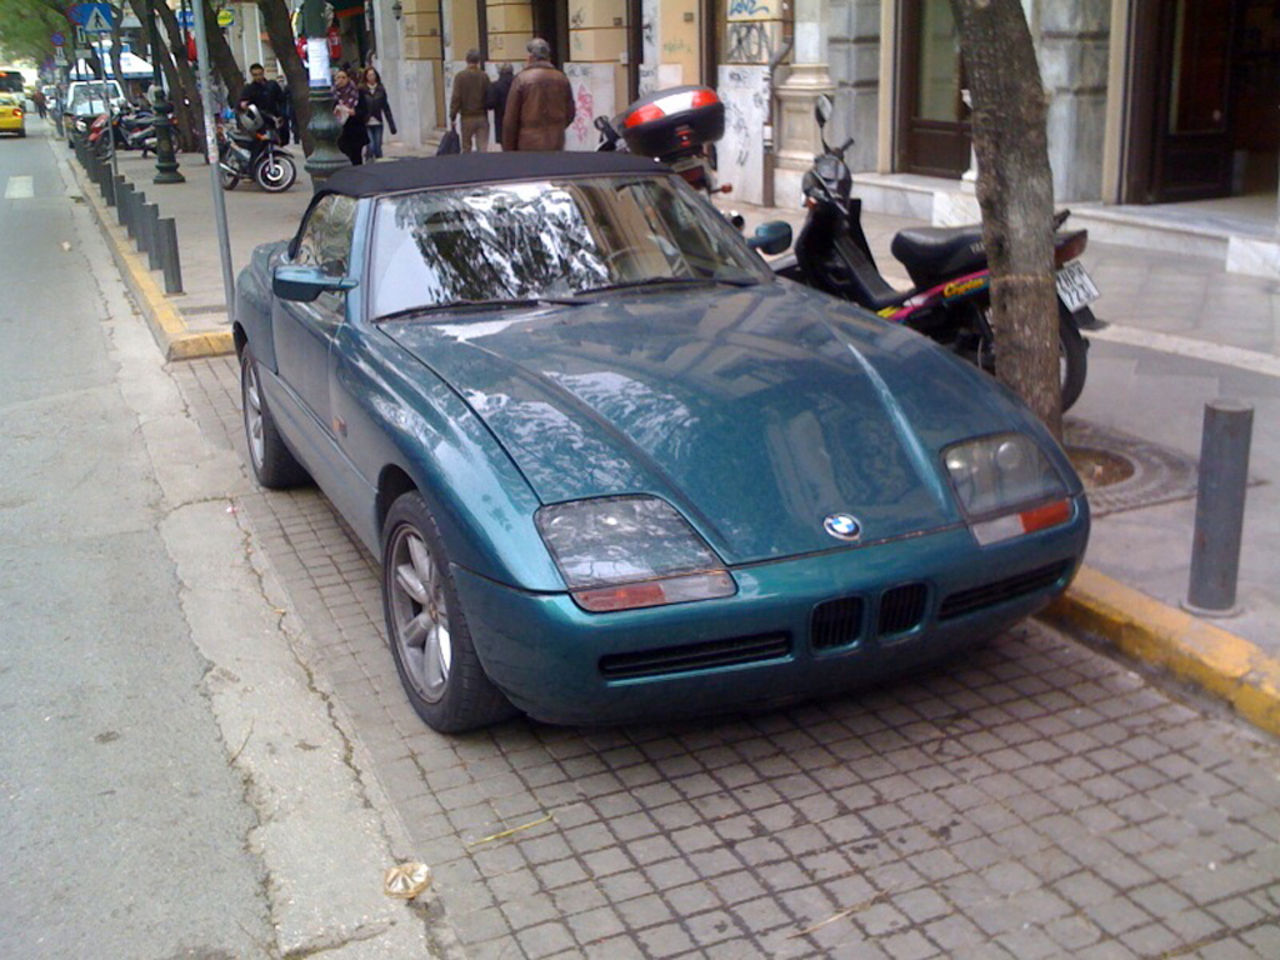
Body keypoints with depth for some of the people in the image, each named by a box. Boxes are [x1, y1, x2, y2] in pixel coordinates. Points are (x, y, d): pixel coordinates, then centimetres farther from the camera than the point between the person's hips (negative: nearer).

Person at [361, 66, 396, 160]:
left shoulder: (381, 90, 5)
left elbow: (386, 108, 7)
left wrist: (392, 125, 5)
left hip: (378, 124, 3)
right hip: (366, 124, -3)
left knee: (378, 147, 6)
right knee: (371, 146, -11)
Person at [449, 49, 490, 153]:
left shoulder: (460, 77, -8)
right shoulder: (484, 76, -2)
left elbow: (456, 98, -9)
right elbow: (489, 97, 0)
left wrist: (452, 117, -3)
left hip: (467, 118, -1)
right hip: (482, 117, 1)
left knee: (466, 149, 10)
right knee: (483, 148, 0)